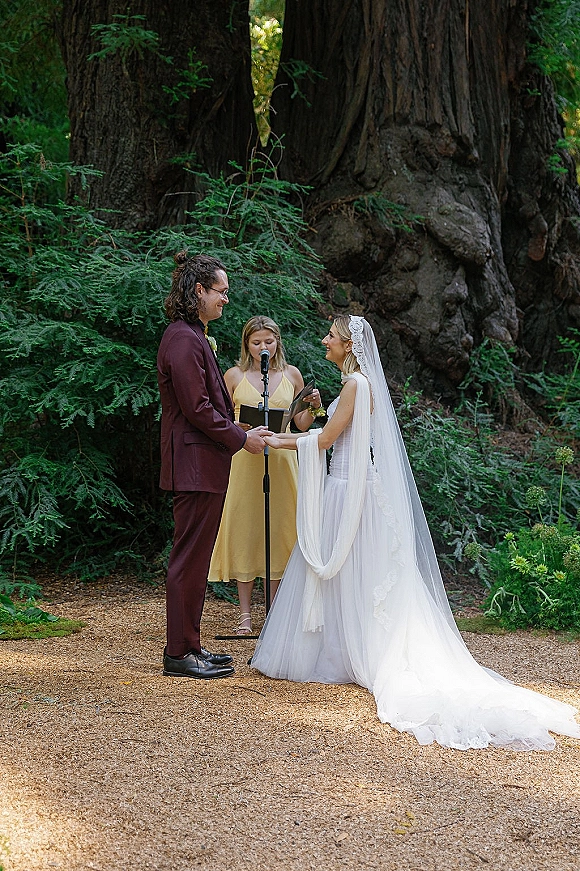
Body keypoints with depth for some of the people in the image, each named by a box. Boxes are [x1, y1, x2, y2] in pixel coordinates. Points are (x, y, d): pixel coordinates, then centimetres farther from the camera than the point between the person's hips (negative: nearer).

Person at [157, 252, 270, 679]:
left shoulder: (193, 337, 18)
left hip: (204, 463, 11)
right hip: (196, 463, -11)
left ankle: (188, 645, 21)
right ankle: (179, 653, 1)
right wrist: (241, 438, -10)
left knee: (195, 558, 14)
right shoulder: (184, 340, -15)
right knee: (190, 559, -5)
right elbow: (197, 408, -20)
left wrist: (240, 433, 13)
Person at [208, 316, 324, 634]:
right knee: (244, 529, 0)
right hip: (244, 461, -1)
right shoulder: (235, 375, 4)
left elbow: (301, 424, 13)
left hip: (280, 461, 1)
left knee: (278, 531, 3)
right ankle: (245, 614, 8)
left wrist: (314, 407, -6)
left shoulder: (291, 375, 9)